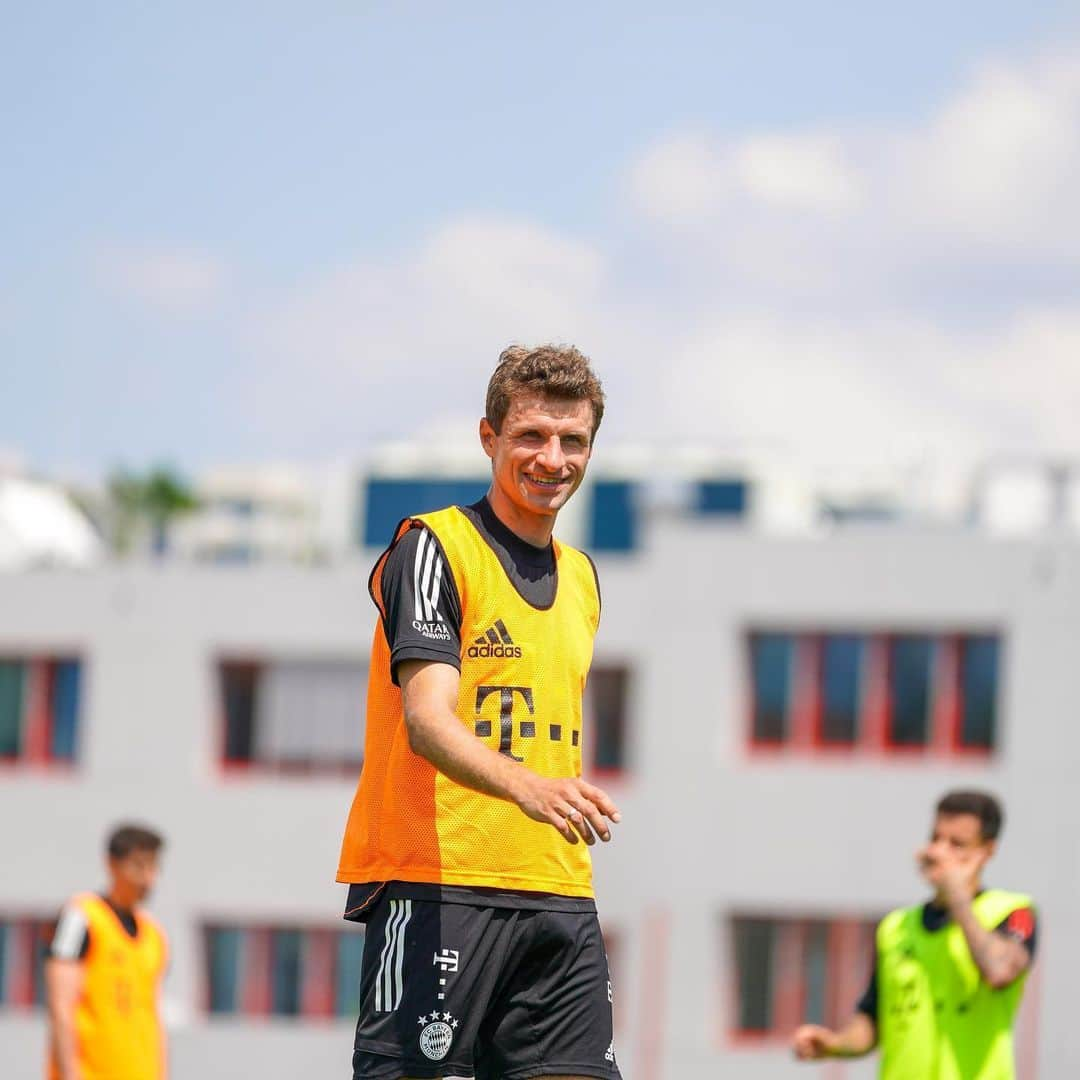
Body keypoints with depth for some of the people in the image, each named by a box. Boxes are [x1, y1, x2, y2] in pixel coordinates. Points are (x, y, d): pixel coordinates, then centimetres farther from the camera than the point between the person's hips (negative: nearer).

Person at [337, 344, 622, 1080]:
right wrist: (525, 786, -35)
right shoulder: (434, 549, -5)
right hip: (435, 885, -7)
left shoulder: (580, 576, 19)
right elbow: (426, 717, -19)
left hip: (558, 893, 7)